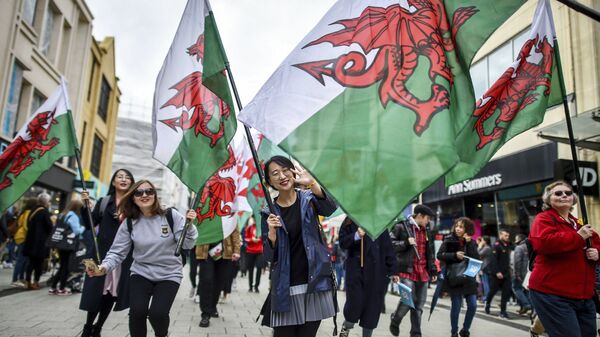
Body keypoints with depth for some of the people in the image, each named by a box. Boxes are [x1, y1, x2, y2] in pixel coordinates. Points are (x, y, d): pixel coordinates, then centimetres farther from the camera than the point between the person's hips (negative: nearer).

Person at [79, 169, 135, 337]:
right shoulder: (104, 202, 5)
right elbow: (90, 225, 2)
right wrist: (85, 205, -9)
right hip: (103, 252, 0)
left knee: (112, 293, 8)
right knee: (97, 292, 2)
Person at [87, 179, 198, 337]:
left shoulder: (171, 215, -10)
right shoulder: (129, 222, -4)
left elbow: (187, 245, -10)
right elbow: (118, 252, -2)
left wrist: (189, 225, -27)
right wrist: (105, 267, -20)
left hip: (169, 275, -2)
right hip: (141, 273, 2)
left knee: (157, 314, -17)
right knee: (137, 312, -18)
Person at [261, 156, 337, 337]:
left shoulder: (308, 199, 2)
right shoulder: (269, 213, 2)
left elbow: (330, 209, -20)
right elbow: (270, 256, 1)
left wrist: (312, 183, -35)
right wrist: (272, 232, -18)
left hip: (315, 281, 0)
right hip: (286, 287, 0)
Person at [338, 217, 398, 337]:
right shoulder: (350, 222, 4)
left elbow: (388, 247, 5)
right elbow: (342, 242, -3)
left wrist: (393, 271, 2)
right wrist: (356, 236, -22)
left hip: (377, 272, 2)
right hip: (355, 270, -2)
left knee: (373, 306, 5)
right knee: (355, 303, -6)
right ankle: (346, 327, 25)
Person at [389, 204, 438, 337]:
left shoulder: (426, 230, 16)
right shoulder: (401, 227, -5)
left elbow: (430, 252, 21)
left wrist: (433, 270, 17)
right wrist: (406, 243, -18)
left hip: (423, 272, 6)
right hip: (407, 271, -6)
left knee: (419, 305, 7)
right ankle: (394, 321, 15)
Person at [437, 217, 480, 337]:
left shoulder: (471, 242, 5)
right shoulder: (449, 240, -4)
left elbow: (477, 259, -7)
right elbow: (439, 255, -9)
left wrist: (469, 244, -13)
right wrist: (455, 255, -22)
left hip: (468, 278, 4)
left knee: (473, 305, 3)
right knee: (456, 306, -1)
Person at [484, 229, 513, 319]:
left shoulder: (508, 246, 10)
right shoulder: (496, 245, -12)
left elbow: (508, 260, 17)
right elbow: (493, 260, -18)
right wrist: (497, 272, -22)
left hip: (506, 273, 6)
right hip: (496, 274, -6)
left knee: (507, 292, -1)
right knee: (493, 290, 7)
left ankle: (503, 311, 6)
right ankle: (487, 304, 33)